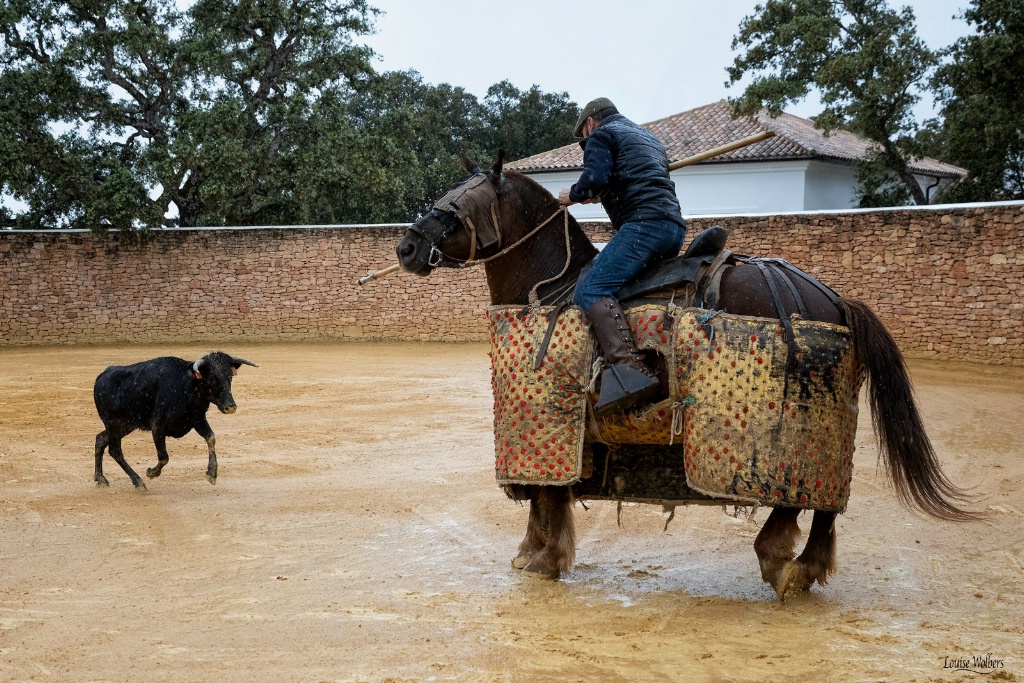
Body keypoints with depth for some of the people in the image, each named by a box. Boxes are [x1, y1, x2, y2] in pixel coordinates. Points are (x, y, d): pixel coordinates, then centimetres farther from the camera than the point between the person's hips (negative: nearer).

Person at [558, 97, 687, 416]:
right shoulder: (649, 138, 34)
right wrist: (605, 195, 43)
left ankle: (630, 369, -39)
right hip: (675, 226, 10)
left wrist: (573, 195, 9)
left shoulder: (601, 135, 8)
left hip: (643, 224, -10)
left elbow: (595, 180, -10)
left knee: (591, 290, -19)